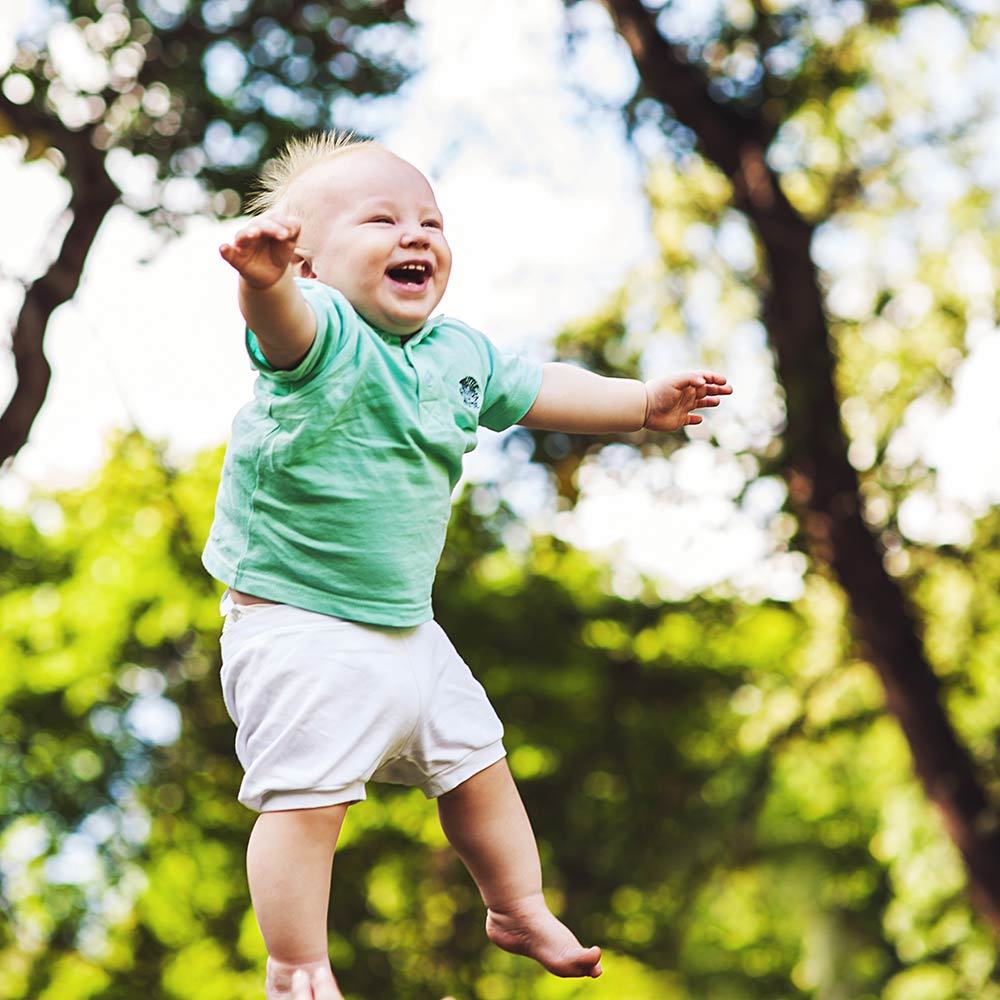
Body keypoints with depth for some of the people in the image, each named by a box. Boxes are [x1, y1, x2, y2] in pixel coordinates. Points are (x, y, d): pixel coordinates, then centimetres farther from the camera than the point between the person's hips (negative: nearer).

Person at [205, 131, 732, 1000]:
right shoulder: (322, 335, -21)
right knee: (306, 795, -11)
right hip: (298, 629, -8)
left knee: (476, 764, 21)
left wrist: (644, 402, 16)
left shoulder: (459, 353, 4)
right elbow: (282, 321, -45)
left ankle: (520, 910, 42)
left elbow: (538, 392, 21)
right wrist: (265, 277, -68)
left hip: (404, 624, 8)